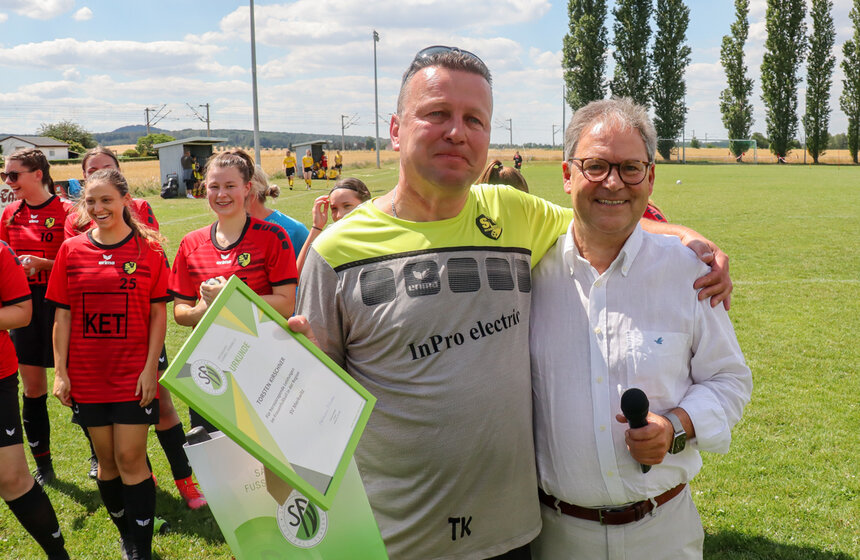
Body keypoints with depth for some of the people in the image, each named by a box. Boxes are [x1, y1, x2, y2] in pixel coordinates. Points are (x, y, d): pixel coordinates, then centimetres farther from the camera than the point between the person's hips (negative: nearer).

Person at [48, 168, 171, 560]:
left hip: (134, 375, -3)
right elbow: (62, 316, 4)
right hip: (87, 376, 3)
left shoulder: (148, 249, -4)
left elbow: (158, 314, -3)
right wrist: (60, 371, 0)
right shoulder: (71, 250, 2)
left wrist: (151, 368, -9)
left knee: (130, 458, -2)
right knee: (106, 460, 12)